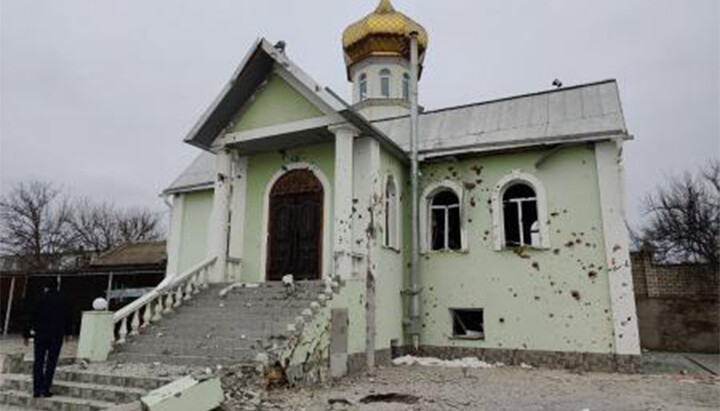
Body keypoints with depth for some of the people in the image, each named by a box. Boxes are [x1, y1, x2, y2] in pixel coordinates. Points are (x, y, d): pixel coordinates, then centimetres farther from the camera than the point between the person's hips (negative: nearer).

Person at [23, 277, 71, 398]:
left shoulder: (39, 300, -4)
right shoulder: (62, 301, -1)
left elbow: (31, 318, -3)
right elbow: (67, 318, 4)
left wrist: (27, 334, 4)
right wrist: (66, 332, 15)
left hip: (40, 335, 0)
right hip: (56, 335, 0)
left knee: (38, 362, 8)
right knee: (51, 362, 4)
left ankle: (37, 390, 9)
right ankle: (46, 389, 2)